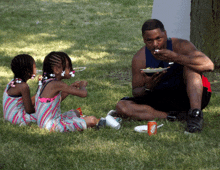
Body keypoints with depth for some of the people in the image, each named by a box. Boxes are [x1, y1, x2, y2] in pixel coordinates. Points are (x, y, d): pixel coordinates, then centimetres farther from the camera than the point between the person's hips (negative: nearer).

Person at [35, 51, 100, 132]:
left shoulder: (46, 83, 8)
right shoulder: (57, 84, -20)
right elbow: (83, 94, -17)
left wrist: (71, 87, 18)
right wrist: (82, 85, 5)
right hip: (53, 125, -10)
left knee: (75, 112, 32)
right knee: (92, 120, -14)